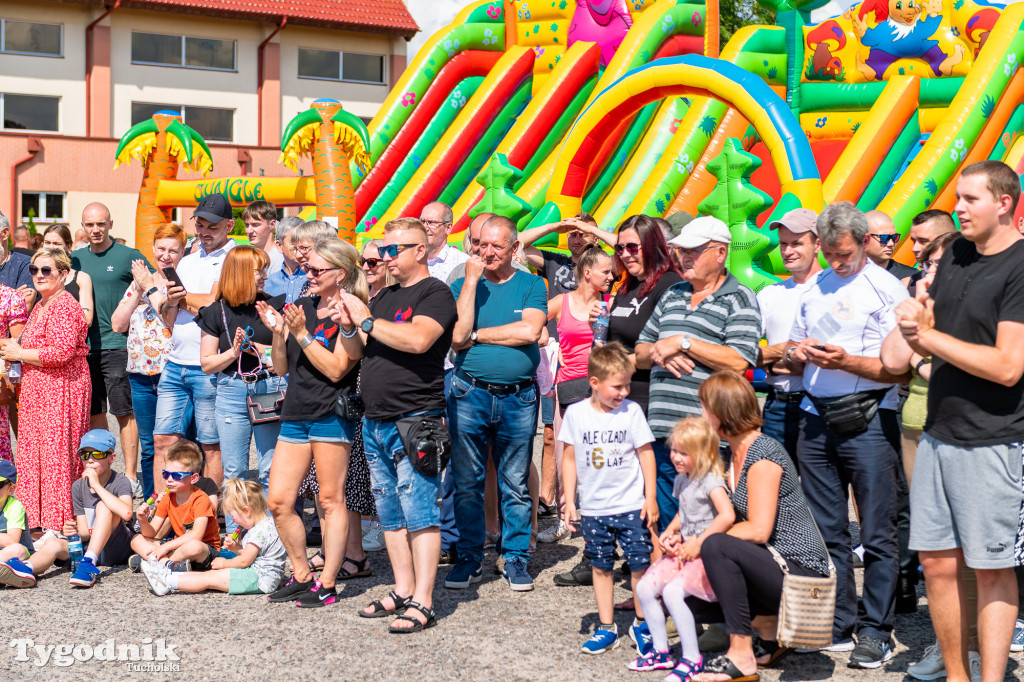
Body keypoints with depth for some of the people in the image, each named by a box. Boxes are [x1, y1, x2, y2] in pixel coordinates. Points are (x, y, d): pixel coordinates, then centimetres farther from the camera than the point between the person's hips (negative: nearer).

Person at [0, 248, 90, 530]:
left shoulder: (63, 306, -15)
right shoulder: (41, 305, 17)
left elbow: (61, 352, -25)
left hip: (61, 389, -10)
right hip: (39, 390, 10)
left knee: (57, 452, -5)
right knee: (36, 451, 12)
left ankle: (59, 523, 2)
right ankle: (39, 518, 20)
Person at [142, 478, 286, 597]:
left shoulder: (261, 531, -21)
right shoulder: (263, 524, 13)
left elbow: (244, 561, -17)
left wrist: (224, 563, -2)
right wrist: (235, 547, 8)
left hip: (260, 579, -10)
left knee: (210, 578, -9)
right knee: (211, 573, 6)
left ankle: (168, 582, -6)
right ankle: (171, 576, 5)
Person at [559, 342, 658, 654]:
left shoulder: (631, 411, -5)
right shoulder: (576, 413, -3)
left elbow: (646, 453, 0)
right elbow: (570, 458, 5)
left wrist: (651, 498, -1)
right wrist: (569, 502, 3)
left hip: (631, 506, -1)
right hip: (593, 508, 2)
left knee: (640, 564, -2)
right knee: (601, 567, 9)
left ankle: (642, 624, 15)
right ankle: (606, 627, 18)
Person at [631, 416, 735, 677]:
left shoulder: (711, 480, -16)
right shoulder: (682, 479, 11)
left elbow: (727, 516, -31)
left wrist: (698, 544, -24)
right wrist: (670, 532, 7)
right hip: (683, 552, 9)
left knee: (672, 591, -27)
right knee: (644, 587, -2)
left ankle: (692, 658, -15)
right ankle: (661, 650, 11)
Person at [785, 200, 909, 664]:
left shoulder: (888, 290, -3)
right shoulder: (814, 289, 15)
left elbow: (900, 369, -10)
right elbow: (794, 356, 23)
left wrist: (847, 362, -22)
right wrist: (796, 353, 0)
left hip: (868, 421, -6)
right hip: (816, 419, 6)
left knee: (877, 534, -1)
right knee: (826, 530, 10)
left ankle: (875, 631, 9)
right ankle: (838, 625, 20)